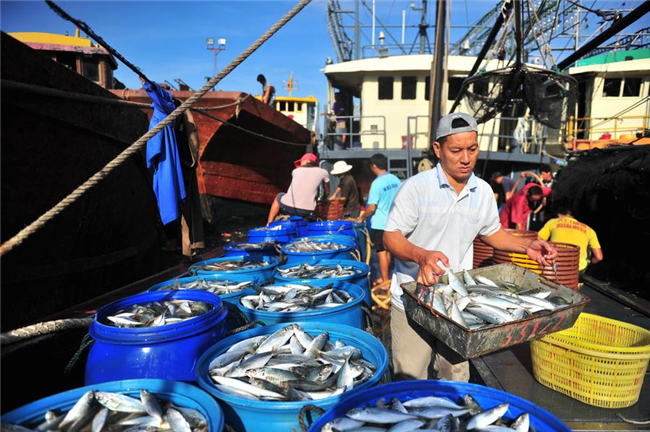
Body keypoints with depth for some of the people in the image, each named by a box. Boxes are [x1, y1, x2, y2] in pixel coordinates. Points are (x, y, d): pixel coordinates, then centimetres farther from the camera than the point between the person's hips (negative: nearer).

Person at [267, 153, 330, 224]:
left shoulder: (296, 171, 16)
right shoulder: (323, 172, 11)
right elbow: (327, 192, 22)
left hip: (288, 207, 1)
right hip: (307, 212, 0)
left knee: (279, 196, 34)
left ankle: (269, 224, 33)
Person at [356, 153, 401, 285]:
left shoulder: (376, 183, -19)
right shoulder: (395, 179, 1)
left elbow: (371, 208, -19)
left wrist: (361, 218, -4)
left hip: (380, 224, -7)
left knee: (382, 252, 3)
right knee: (388, 250, 17)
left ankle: (385, 281, 10)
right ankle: (384, 277, 29)